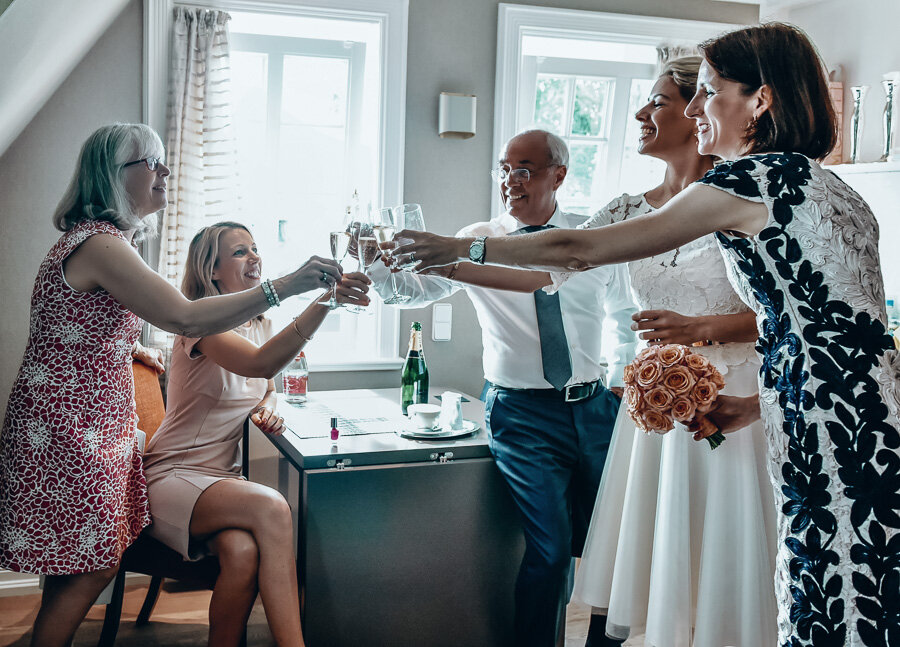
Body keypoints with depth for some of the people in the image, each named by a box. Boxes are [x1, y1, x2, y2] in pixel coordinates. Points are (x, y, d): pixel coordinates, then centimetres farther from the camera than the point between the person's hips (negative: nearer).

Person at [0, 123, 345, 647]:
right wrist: (285, 286, -31)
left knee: (81, 568, 13)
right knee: (88, 572, -2)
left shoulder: (105, 239, 15)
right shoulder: (100, 244, -20)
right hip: (70, 432, -10)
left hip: (94, 427, 10)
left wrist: (130, 350, 14)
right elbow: (186, 318, -30)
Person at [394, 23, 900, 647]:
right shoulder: (830, 187, 18)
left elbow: (579, 250, -8)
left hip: (833, 425, -9)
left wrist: (458, 249, 1)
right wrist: (755, 404, 18)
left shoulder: (753, 178, -10)